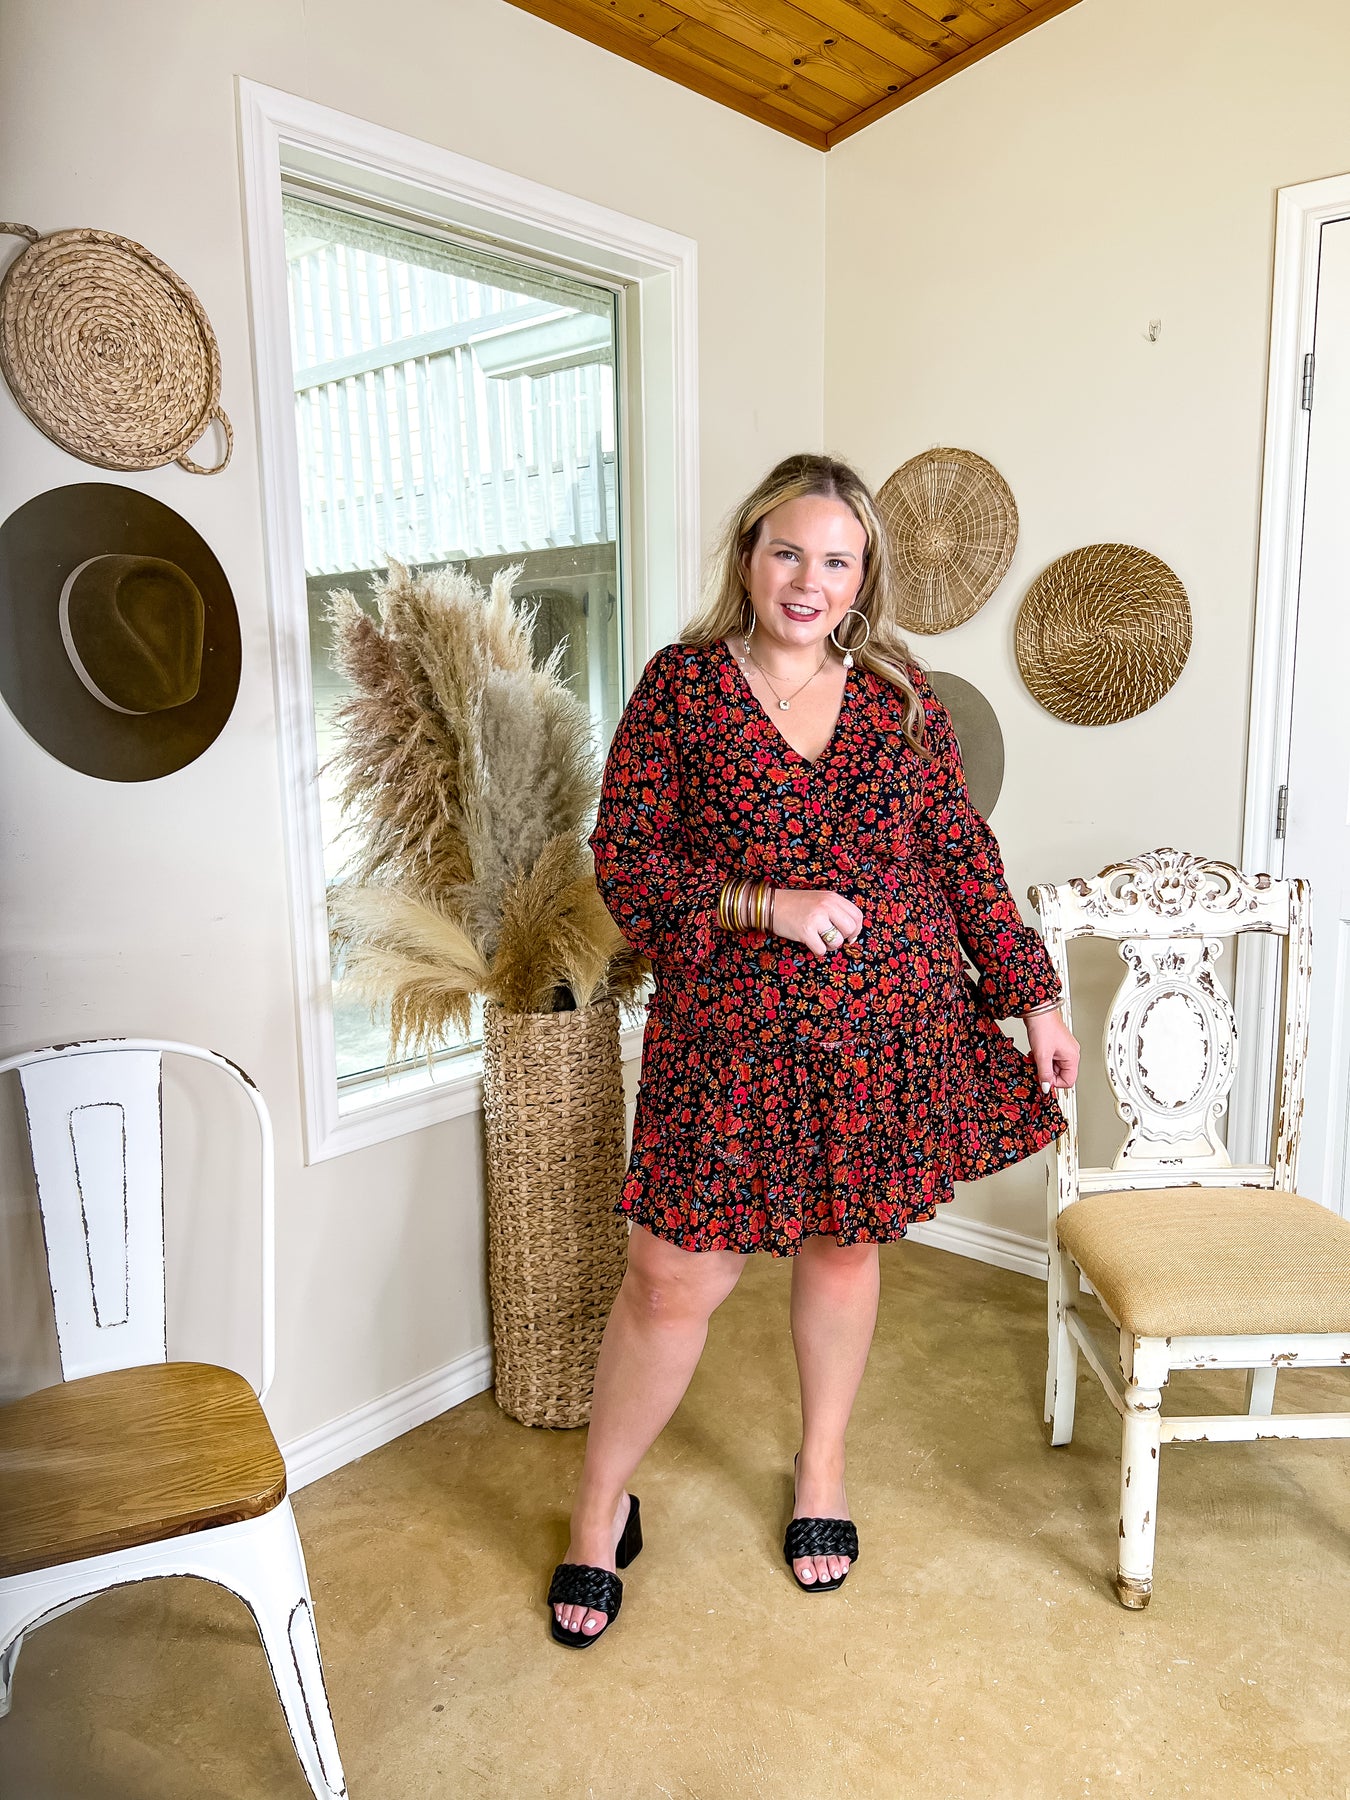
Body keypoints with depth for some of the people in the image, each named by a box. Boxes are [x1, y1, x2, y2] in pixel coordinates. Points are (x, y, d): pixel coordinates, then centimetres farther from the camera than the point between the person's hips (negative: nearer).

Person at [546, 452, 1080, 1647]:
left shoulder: (900, 693, 5)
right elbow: (623, 859, -7)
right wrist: (765, 902, -19)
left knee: (842, 1245, 16)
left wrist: (1034, 998, 7)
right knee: (676, 1279, 1)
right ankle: (602, 1506, 26)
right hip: (730, 1031, -2)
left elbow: (965, 857, 8)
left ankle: (822, 1468, 42)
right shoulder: (682, 684, -3)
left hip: (885, 1029, 3)